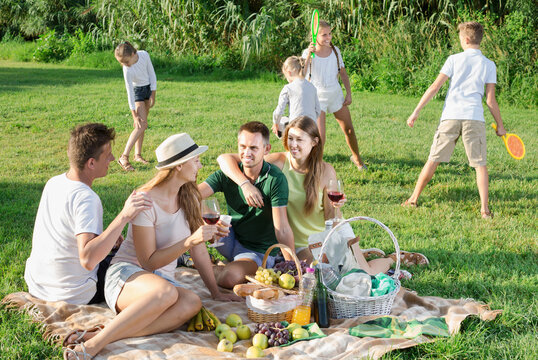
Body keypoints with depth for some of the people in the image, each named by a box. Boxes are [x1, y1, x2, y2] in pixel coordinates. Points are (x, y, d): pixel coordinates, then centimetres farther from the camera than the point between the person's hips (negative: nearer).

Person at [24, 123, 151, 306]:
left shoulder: (53, 183, -2)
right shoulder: (85, 199, -29)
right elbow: (87, 259, -39)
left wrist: (105, 237, 11)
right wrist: (123, 216, -44)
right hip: (74, 295, -8)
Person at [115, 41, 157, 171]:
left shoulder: (144, 55, -19)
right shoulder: (127, 70, -28)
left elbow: (152, 74, -6)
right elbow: (130, 92, -23)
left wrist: (153, 95, -5)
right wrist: (135, 115, -22)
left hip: (148, 88, 5)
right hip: (137, 92, -5)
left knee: (142, 124, 5)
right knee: (142, 125, -17)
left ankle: (138, 155, 11)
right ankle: (124, 157, -20)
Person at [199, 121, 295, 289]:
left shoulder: (276, 179, -18)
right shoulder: (227, 173, -6)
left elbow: (282, 230, -21)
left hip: (260, 250, -3)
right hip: (232, 240, 4)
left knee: (227, 279, -32)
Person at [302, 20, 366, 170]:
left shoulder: (335, 51, -1)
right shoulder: (308, 53, -13)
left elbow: (343, 73, 9)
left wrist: (349, 94, 3)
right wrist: (309, 55, -34)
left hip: (336, 95, 4)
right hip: (318, 97, -4)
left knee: (349, 129, 13)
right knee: (320, 137, -14)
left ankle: (356, 157, 37)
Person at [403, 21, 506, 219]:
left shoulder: (454, 59, 4)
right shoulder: (489, 65, 6)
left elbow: (434, 87, 0)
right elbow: (490, 100, 3)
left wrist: (416, 112, 2)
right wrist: (500, 125, 13)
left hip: (450, 116, 0)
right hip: (474, 118, 0)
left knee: (433, 160, 9)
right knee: (480, 164, 7)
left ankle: (413, 199, 16)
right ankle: (484, 208, 0)